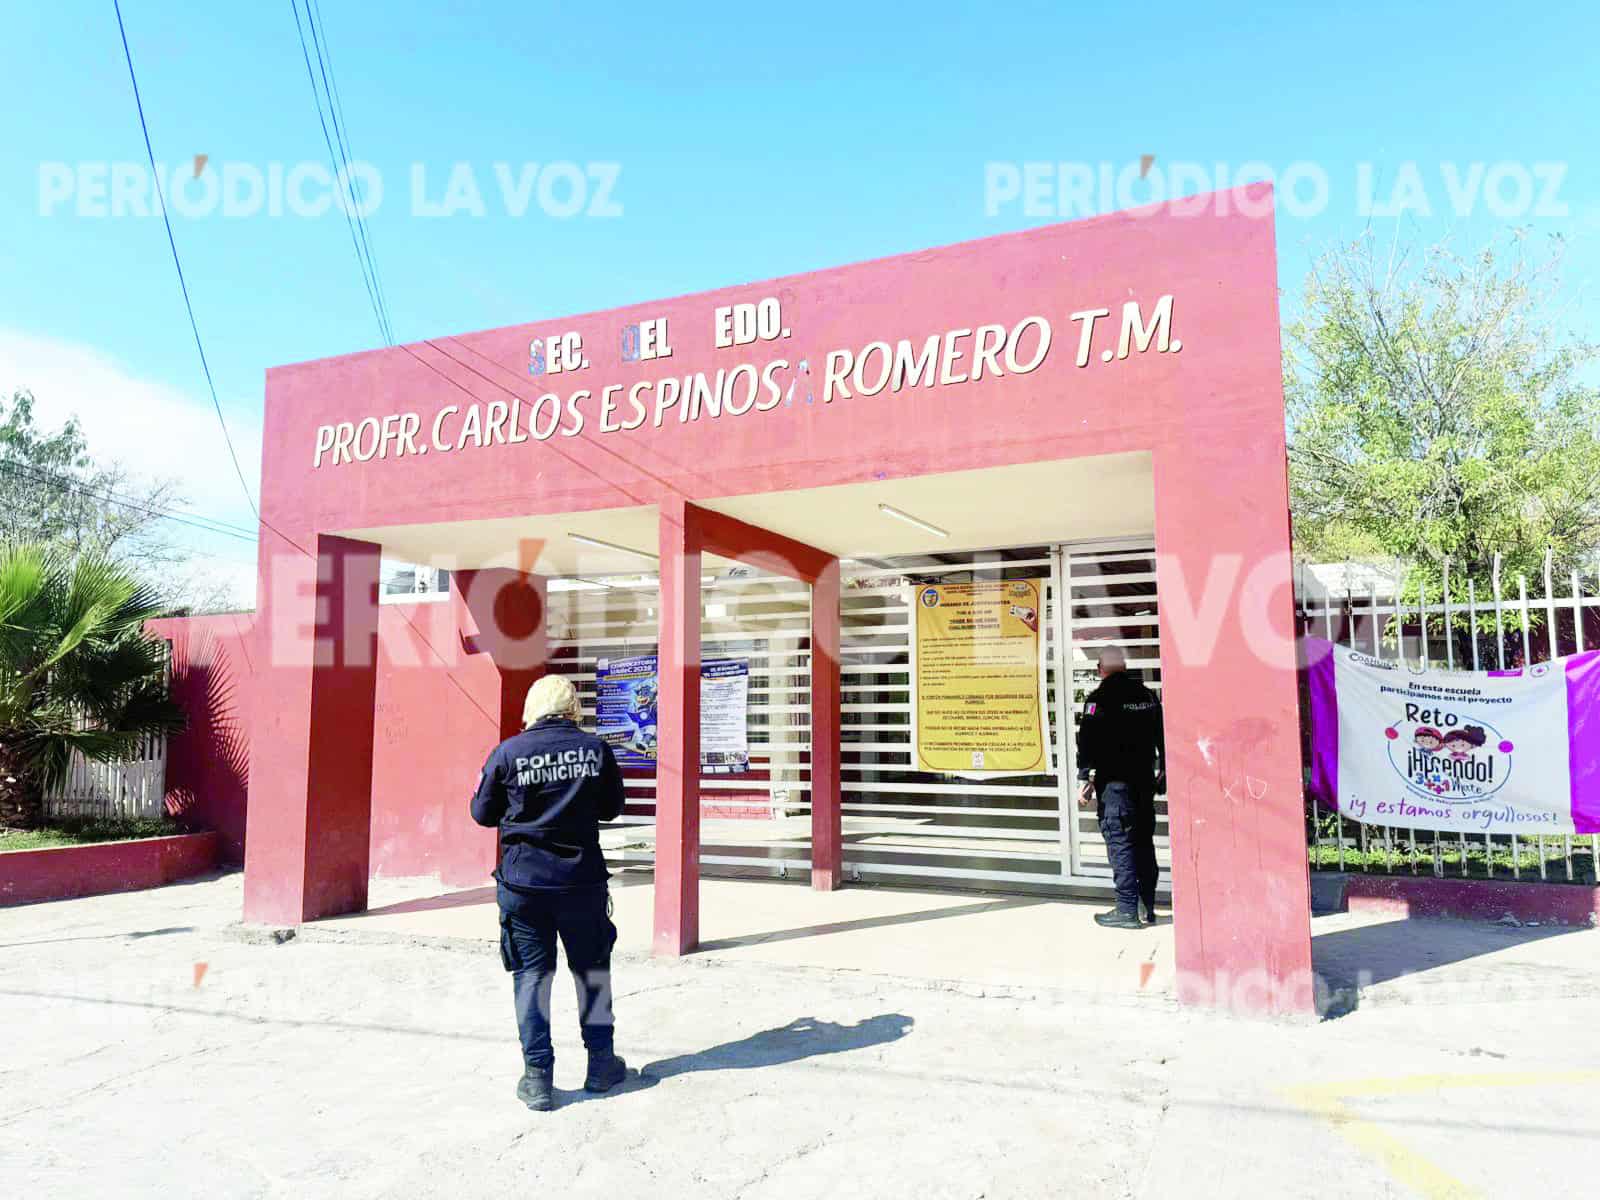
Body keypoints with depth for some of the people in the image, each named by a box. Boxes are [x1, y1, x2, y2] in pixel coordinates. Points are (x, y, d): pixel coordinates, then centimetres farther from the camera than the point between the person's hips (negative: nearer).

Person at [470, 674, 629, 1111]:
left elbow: (482, 813, 3)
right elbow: (612, 808, 8)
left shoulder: (508, 753, -7)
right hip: (582, 879, 1)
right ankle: (601, 1062, 26)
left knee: (531, 973, 10)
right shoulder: (596, 748, -3)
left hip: (524, 881, -1)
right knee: (592, 968, 16)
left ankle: (537, 1076, 10)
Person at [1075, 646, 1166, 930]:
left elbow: (1088, 741, -14)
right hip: (1144, 781, 7)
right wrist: (1162, 771, 26)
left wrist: (1085, 779, -10)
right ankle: (1147, 907, 18)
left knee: (1119, 842, -4)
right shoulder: (1148, 695, 10)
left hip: (1114, 782, -6)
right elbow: (1162, 737, 17)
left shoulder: (1099, 698, -10)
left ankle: (1127, 910, -4)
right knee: (1144, 842, 13)